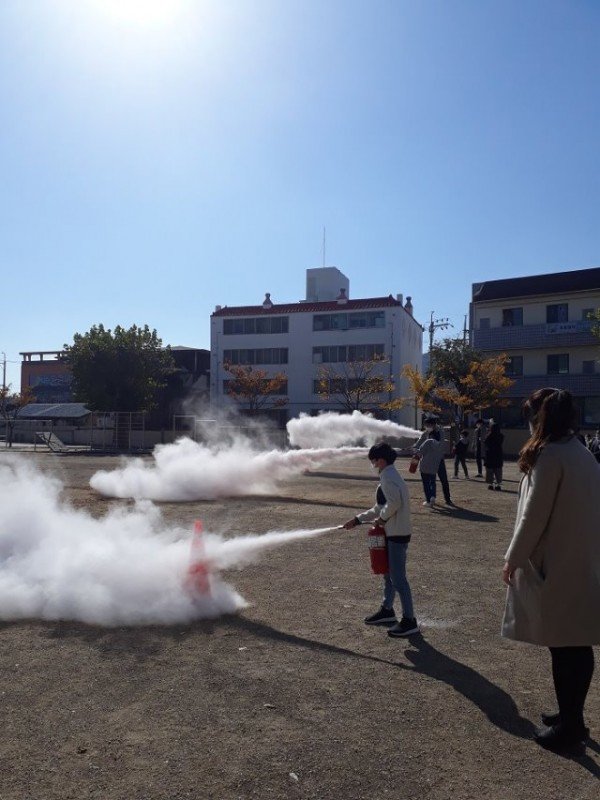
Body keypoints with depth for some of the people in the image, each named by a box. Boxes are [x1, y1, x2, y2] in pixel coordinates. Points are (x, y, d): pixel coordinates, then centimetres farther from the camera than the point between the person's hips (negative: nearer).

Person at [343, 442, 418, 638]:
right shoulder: (390, 475, 15)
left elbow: (394, 502, -32)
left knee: (398, 578, -4)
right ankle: (387, 610, 35)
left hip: (397, 534, -11)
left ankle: (409, 621, 5)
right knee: (388, 573, 21)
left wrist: (382, 518, -16)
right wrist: (357, 519, 18)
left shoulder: (388, 477, -17)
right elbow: (380, 507, 20)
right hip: (392, 533, 11)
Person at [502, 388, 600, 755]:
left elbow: (534, 516, -17)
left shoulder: (550, 456, -18)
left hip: (558, 568, -8)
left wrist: (513, 559, -6)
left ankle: (568, 728, 16)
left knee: (563, 648, 3)